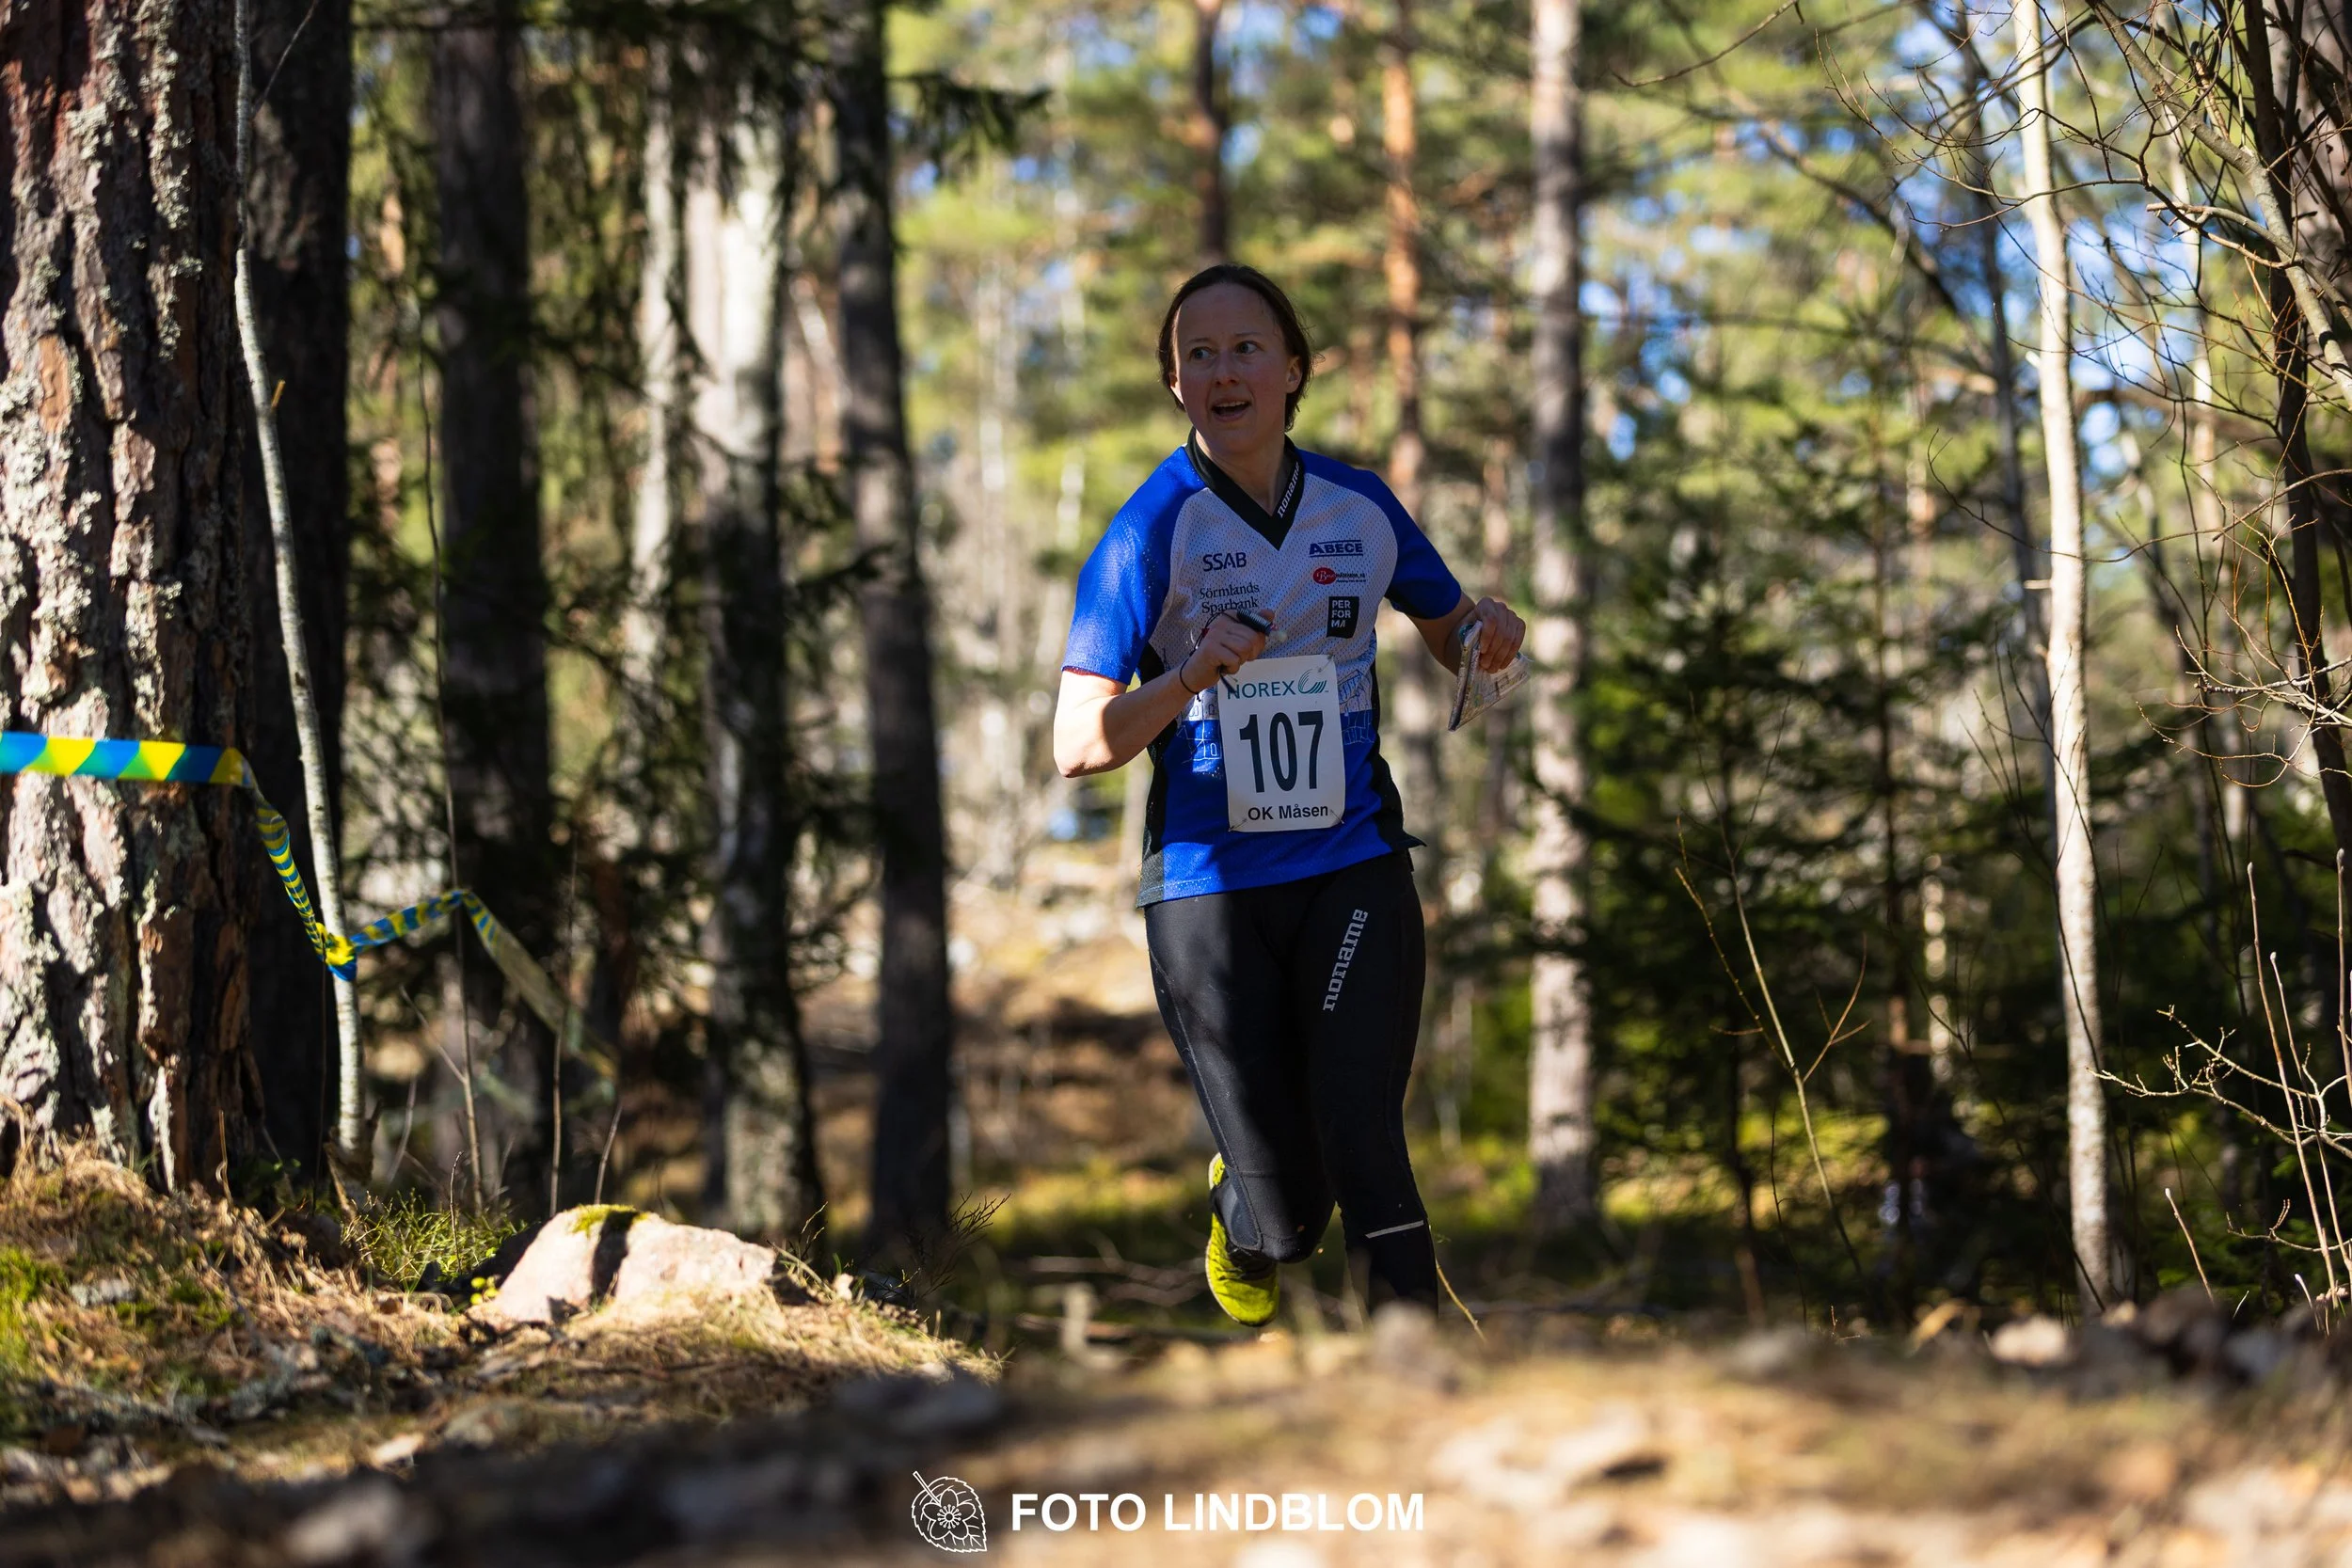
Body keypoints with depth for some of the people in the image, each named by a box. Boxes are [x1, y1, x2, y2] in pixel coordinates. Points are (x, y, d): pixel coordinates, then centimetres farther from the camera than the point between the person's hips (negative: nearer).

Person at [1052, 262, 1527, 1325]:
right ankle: (1237, 1213, 38)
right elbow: (1077, 746, -10)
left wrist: (1488, 637, -4)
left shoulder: (1360, 507, 4)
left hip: (1352, 866, 2)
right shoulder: (1153, 528, -6)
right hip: (1208, 885, -2)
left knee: (1363, 1151, -18)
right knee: (1284, 1217, 1)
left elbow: (1450, 634, 21)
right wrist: (1190, 680, -28)